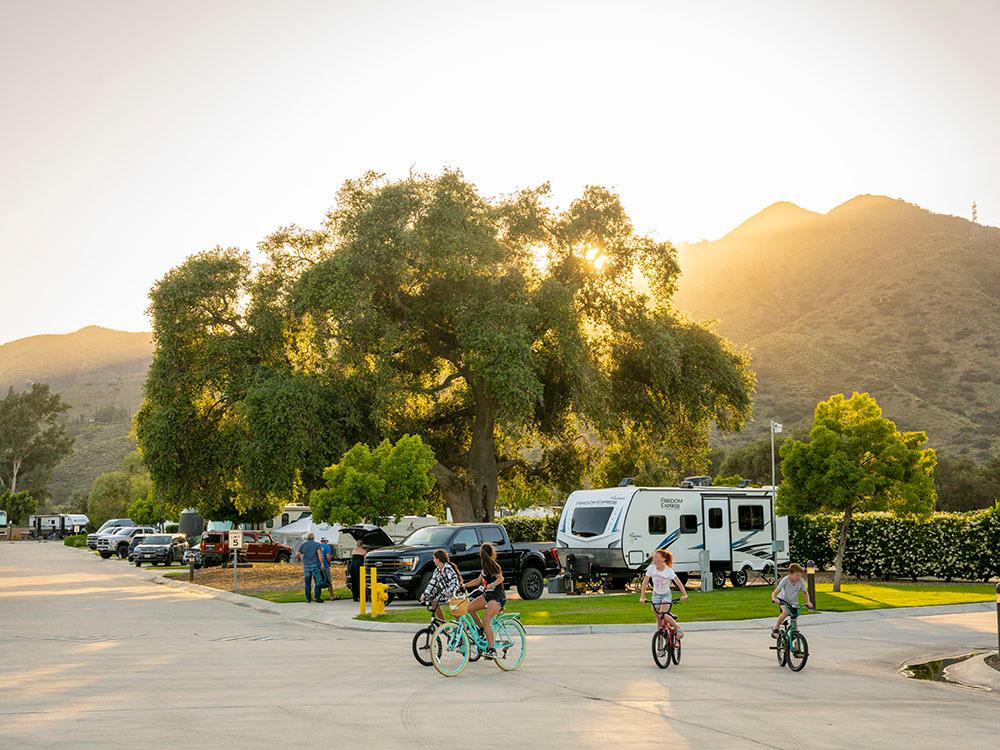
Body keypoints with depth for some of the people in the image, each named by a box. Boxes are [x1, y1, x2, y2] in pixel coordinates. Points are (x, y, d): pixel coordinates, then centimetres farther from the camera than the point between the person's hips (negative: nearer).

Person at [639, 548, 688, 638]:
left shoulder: (669, 571, -21)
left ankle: (678, 628, -1)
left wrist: (684, 594, -29)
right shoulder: (651, 568, -16)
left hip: (666, 595, -3)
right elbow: (644, 583, -12)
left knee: (663, 615, -21)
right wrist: (642, 597, -18)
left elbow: (678, 582, -18)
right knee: (658, 617, 4)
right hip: (656, 595, 3)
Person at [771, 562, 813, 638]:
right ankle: (775, 629, -13)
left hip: (793, 602, 3)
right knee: (786, 612, -30)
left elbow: (805, 593, -8)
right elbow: (775, 592, -31)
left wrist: (808, 602, -27)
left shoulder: (801, 581, -22)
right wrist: (774, 599, -53)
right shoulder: (785, 580, -29)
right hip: (783, 600, -3)